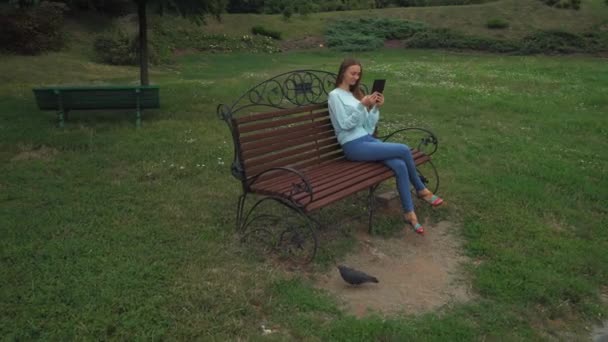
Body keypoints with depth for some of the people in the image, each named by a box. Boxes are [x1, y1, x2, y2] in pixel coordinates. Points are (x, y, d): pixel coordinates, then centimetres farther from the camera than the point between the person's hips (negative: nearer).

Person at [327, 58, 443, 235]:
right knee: (404, 150, -18)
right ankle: (421, 189, 4)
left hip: (368, 139, 7)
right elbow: (345, 124, -13)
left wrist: (376, 108, -1)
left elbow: (369, 126, 14)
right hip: (354, 146, -7)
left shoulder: (355, 94, 20)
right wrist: (362, 106, -20)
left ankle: (409, 212, -11)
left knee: (400, 165, -20)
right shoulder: (335, 96, -1)